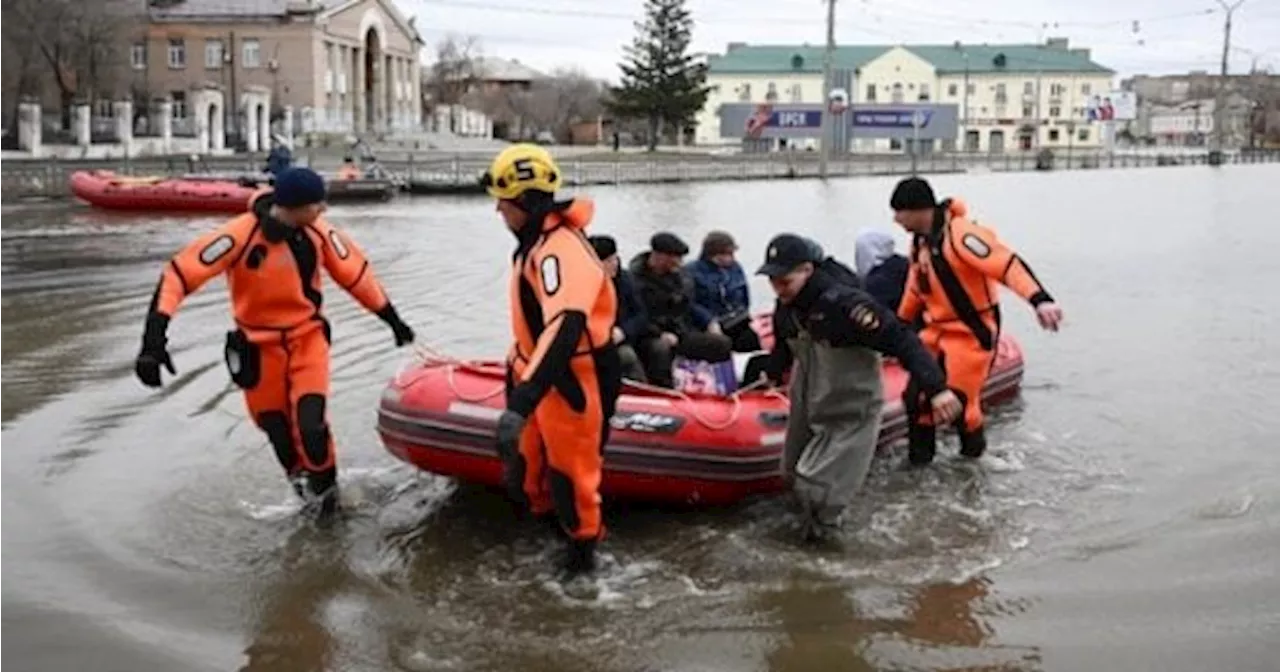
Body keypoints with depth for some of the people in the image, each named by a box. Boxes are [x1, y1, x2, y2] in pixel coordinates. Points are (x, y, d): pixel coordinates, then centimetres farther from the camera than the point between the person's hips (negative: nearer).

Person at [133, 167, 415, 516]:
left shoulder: (318, 232, -12)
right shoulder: (240, 236, -26)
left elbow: (355, 272, 3)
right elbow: (180, 272, -27)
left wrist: (391, 317, 10)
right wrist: (155, 334, -35)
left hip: (308, 336, 1)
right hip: (260, 345, -1)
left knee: (310, 423, -15)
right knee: (277, 429, 11)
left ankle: (324, 486, 13)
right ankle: (299, 476, 44)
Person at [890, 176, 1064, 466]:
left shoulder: (960, 235, -24)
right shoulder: (920, 241, 5)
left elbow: (1008, 265, -33)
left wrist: (1040, 300, -46)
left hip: (972, 333, -8)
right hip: (936, 331, 8)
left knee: (958, 403, -5)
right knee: (915, 397, 5)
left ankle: (974, 454, 22)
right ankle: (919, 459, 22)